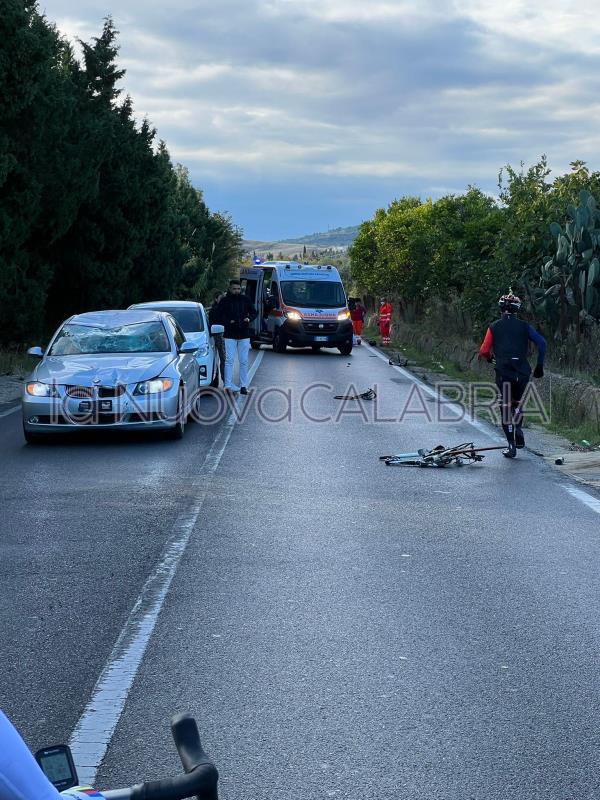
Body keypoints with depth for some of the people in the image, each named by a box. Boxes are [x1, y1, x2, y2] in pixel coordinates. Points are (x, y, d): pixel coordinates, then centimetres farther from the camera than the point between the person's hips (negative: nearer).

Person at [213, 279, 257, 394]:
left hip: (244, 335, 3)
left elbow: (255, 312, 16)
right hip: (229, 335, -3)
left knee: (244, 361, 4)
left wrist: (249, 318, -5)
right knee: (229, 360, -8)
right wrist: (228, 322, -13)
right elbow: (217, 316, 1)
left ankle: (243, 385, 9)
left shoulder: (246, 300, 8)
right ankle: (228, 384, -9)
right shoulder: (224, 301, 0)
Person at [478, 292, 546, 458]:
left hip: (503, 371, -2)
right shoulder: (524, 326, 9)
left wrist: (490, 358, 23)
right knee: (517, 403, 26)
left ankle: (511, 445, 2)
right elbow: (541, 342, -4)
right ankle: (518, 430, 4)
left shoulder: (494, 327, 7)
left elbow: (483, 351, 1)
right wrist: (540, 365, 2)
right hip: (522, 372, 2)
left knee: (505, 407, 8)